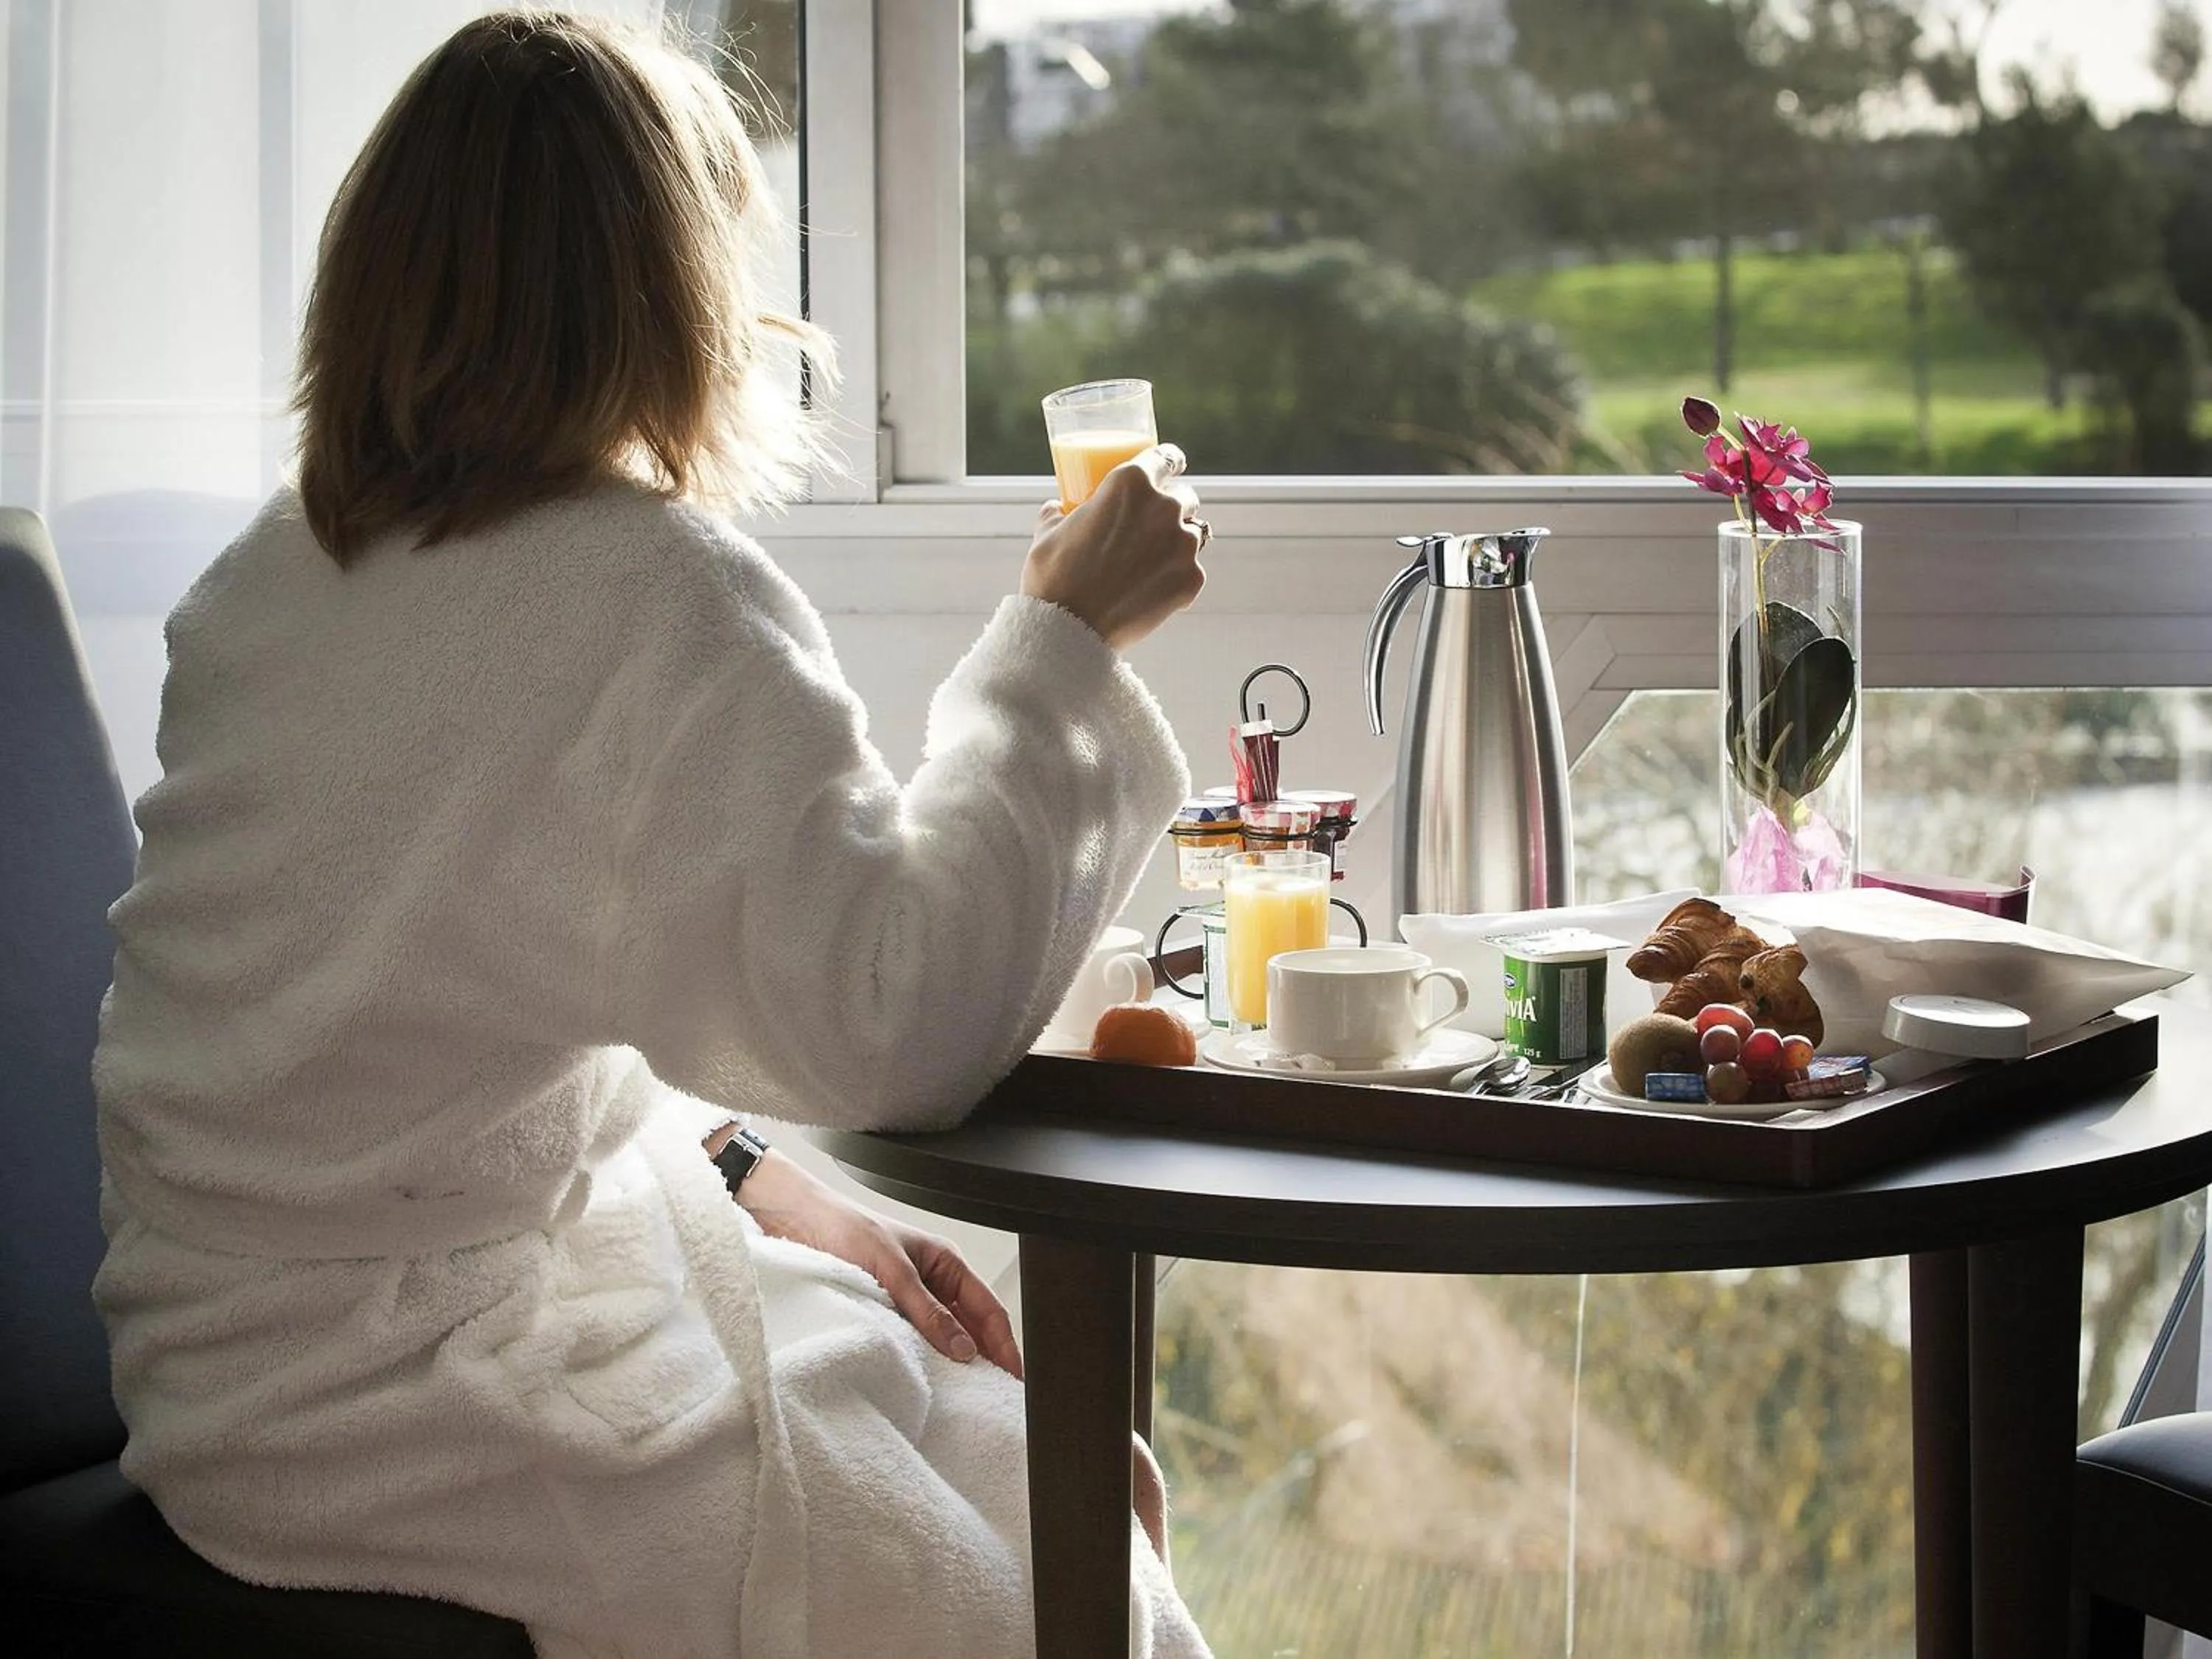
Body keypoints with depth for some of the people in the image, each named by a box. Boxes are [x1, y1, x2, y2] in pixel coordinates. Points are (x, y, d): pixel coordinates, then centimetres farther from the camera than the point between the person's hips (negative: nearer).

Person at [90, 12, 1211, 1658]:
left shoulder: (276, 568, 6)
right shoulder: (666, 596, -20)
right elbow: (902, 1023, -21)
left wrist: (752, 1180, 8)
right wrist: (1065, 634, -13)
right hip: (396, 1412, -9)